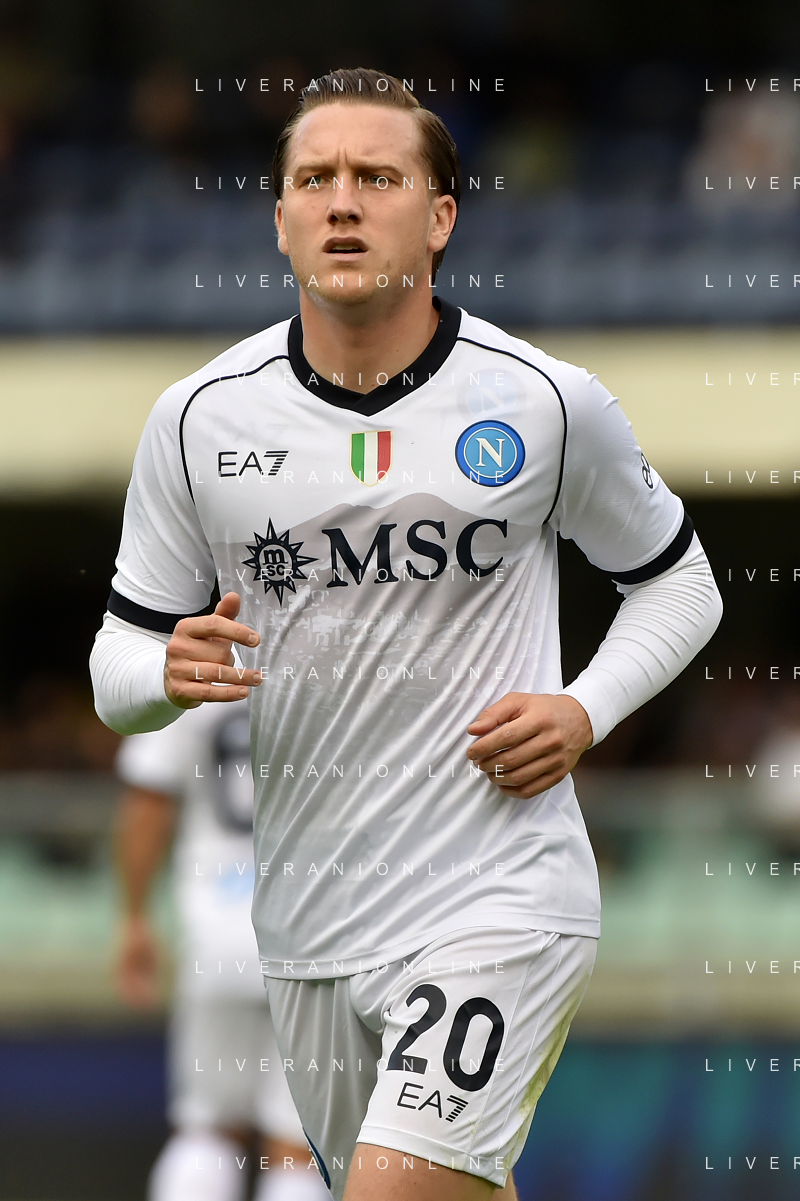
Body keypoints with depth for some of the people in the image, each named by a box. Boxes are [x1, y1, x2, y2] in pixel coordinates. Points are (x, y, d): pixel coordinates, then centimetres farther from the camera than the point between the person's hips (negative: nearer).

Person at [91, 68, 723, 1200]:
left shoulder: (549, 404, -5)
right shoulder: (200, 417, 0)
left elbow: (676, 581, 11)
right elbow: (122, 659, 8)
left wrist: (587, 710, -7)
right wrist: (170, 673, -15)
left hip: (497, 896, -4)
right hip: (307, 924, 4)